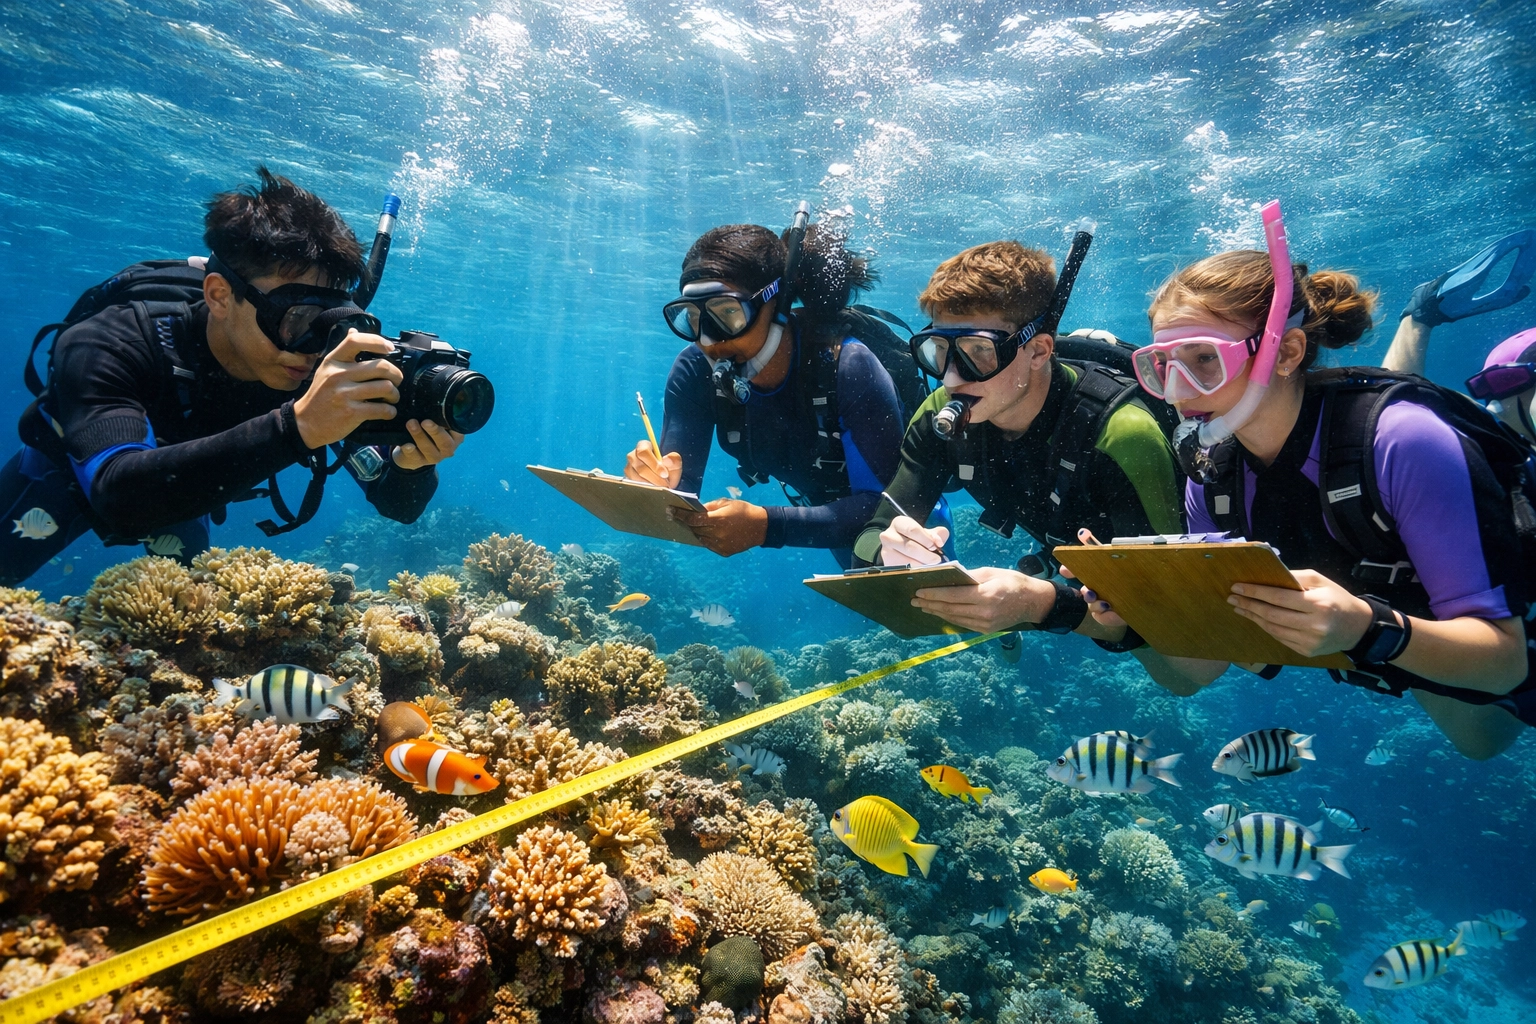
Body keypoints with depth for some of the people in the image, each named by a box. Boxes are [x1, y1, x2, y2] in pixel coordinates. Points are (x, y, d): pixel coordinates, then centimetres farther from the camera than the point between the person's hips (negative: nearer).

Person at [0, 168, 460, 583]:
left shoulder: (327, 377, -31)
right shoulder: (108, 347, -39)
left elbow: (396, 505, -29)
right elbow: (119, 497, -56)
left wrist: (410, 463, -55)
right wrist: (298, 426, -69)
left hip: (187, 495, 3)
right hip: (65, 478, -2)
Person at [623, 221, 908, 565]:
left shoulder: (847, 366, -36)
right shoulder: (695, 372, -23)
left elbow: (886, 505, -38)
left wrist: (765, 525, -49)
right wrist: (658, 485, -47)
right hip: (823, 513, 4)